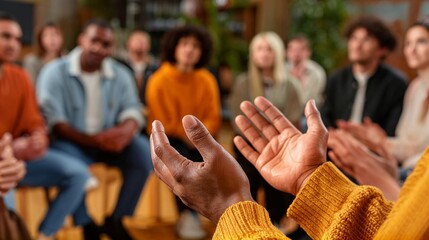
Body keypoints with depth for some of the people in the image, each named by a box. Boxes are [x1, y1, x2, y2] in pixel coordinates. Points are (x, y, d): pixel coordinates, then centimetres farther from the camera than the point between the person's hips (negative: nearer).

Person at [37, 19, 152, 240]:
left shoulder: (120, 74, 6)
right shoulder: (55, 72, -7)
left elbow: (131, 110, 1)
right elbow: (54, 121, -15)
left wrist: (127, 129, -26)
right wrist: (92, 140, -29)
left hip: (108, 140, 4)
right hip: (71, 141, -4)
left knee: (144, 153, -19)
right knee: (73, 165, -36)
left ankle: (116, 220, -4)